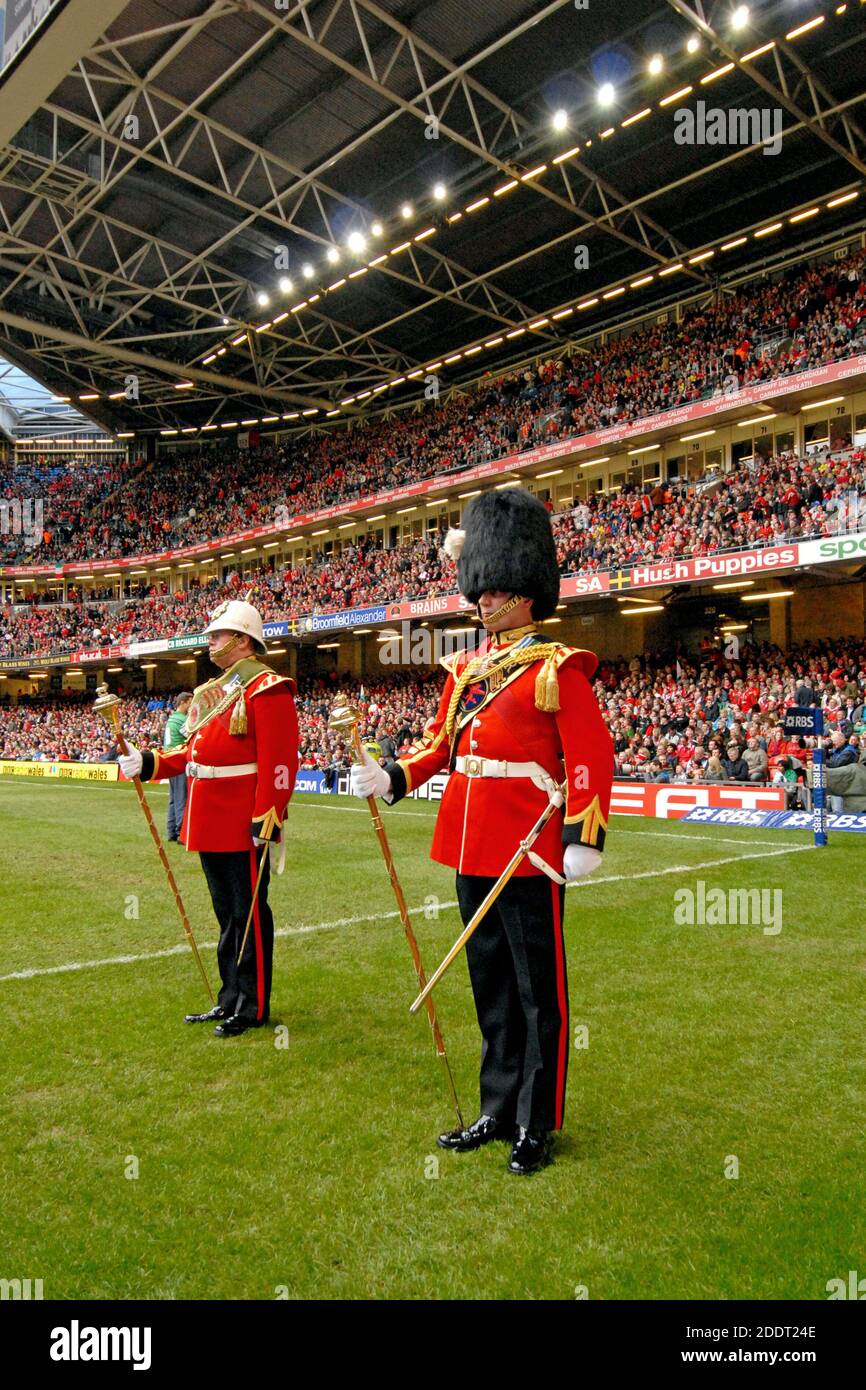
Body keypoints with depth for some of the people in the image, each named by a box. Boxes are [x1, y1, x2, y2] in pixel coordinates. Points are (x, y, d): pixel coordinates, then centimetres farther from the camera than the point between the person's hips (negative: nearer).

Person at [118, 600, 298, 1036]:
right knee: (227, 913, 17)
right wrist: (149, 764, 6)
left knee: (249, 914, 3)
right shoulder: (210, 692, 15)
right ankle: (231, 1000, 29)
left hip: (244, 825, -9)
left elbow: (279, 761, -20)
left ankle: (253, 1008, 15)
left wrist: (266, 819, -24)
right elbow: (194, 751, 18)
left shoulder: (267, 688, -13)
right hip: (211, 824, 9)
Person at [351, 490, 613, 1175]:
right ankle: (498, 1111, 33)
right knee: (491, 987, 17)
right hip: (472, 850, 7)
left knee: (537, 990, 7)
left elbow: (592, 756, -12)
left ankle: (536, 1126, 22)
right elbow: (441, 742, 15)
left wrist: (584, 836, -18)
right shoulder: (466, 668, 12)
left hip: (531, 852, -7)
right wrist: (392, 777, 0)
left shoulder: (556, 668, -8)